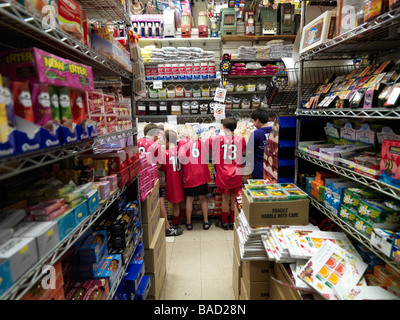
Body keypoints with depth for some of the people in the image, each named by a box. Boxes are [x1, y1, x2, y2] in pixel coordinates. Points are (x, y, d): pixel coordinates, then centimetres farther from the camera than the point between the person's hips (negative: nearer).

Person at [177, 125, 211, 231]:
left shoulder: (183, 142, -4)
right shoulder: (200, 141, 8)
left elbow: (182, 156, -18)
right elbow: (206, 157, 6)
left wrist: (183, 164, 0)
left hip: (190, 175, -3)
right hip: (202, 174, 3)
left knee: (189, 198, 10)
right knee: (203, 198, 13)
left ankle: (189, 223, 20)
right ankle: (206, 222, 21)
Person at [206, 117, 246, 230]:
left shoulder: (218, 139, -9)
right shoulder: (240, 140, -3)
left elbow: (205, 142, 3)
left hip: (223, 175, -2)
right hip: (236, 175, 2)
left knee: (225, 199, 10)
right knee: (234, 199, 14)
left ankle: (224, 222, 24)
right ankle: (233, 222, 27)